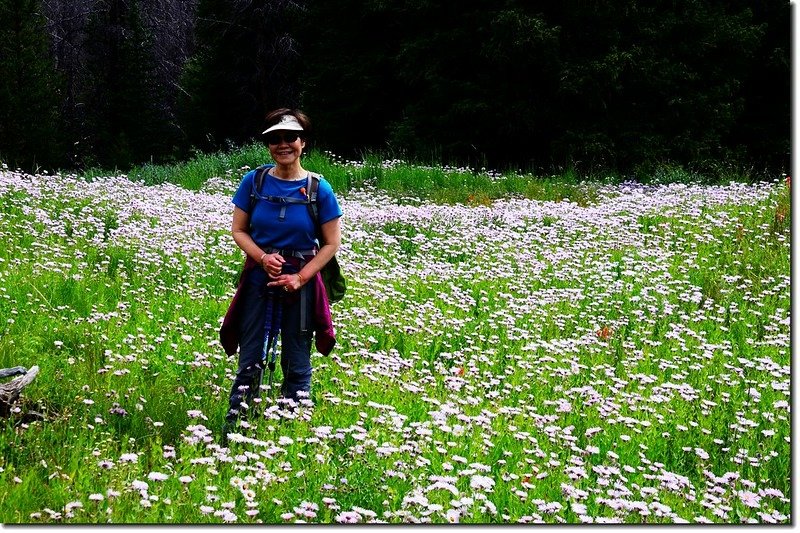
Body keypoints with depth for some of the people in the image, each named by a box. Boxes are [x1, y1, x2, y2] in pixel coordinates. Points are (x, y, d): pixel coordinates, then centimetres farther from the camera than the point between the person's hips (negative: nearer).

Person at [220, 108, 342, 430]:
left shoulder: (319, 189, -7)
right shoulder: (254, 181, -2)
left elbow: (332, 243, -3)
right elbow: (238, 230, 2)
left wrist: (300, 277, -13)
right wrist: (263, 258, -16)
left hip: (301, 281, -1)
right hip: (259, 278, 1)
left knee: (297, 361, 9)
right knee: (251, 358, 5)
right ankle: (234, 426, 11)